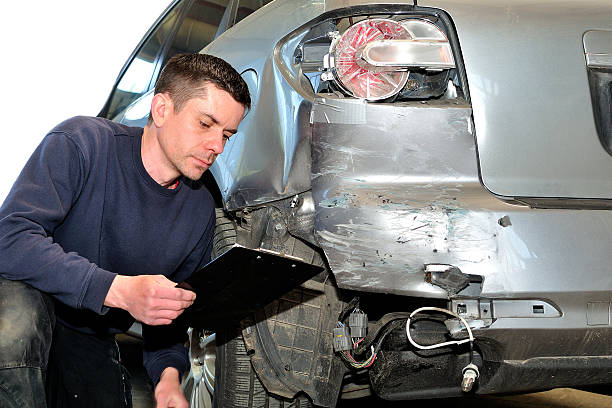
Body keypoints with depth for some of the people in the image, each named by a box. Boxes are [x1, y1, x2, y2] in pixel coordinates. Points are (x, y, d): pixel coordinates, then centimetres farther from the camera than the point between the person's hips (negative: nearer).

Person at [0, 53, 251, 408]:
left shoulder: (200, 209, 1)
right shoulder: (83, 143, -16)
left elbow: (171, 311, 11)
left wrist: (169, 372, -10)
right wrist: (117, 289, -35)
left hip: (93, 344, 5)